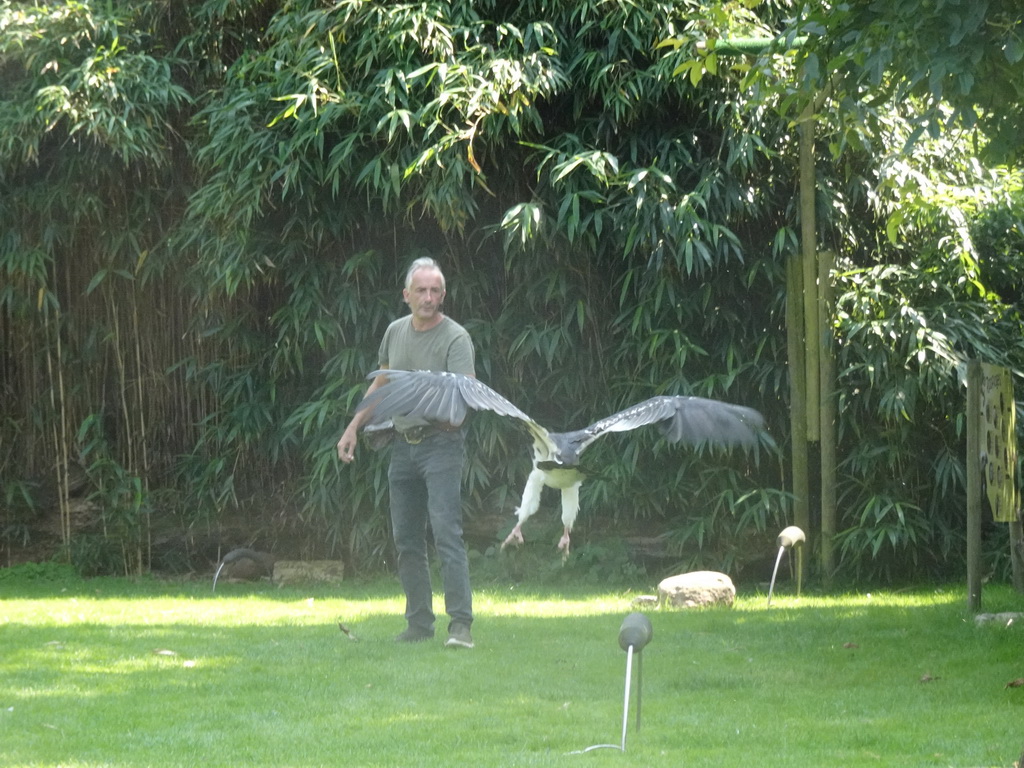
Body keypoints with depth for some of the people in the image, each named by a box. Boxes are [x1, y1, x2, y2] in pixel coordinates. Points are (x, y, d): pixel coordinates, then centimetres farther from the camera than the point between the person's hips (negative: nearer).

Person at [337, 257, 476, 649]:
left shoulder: (455, 338, -9)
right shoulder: (396, 332, 12)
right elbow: (380, 385, 24)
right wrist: (353, 428, 21)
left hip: (441, 443, -7)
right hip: (402, 444, 7)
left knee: (447, 532, -16)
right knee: (407, 540, 8)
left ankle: (460, 624, -19)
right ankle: (419, 623, 15)